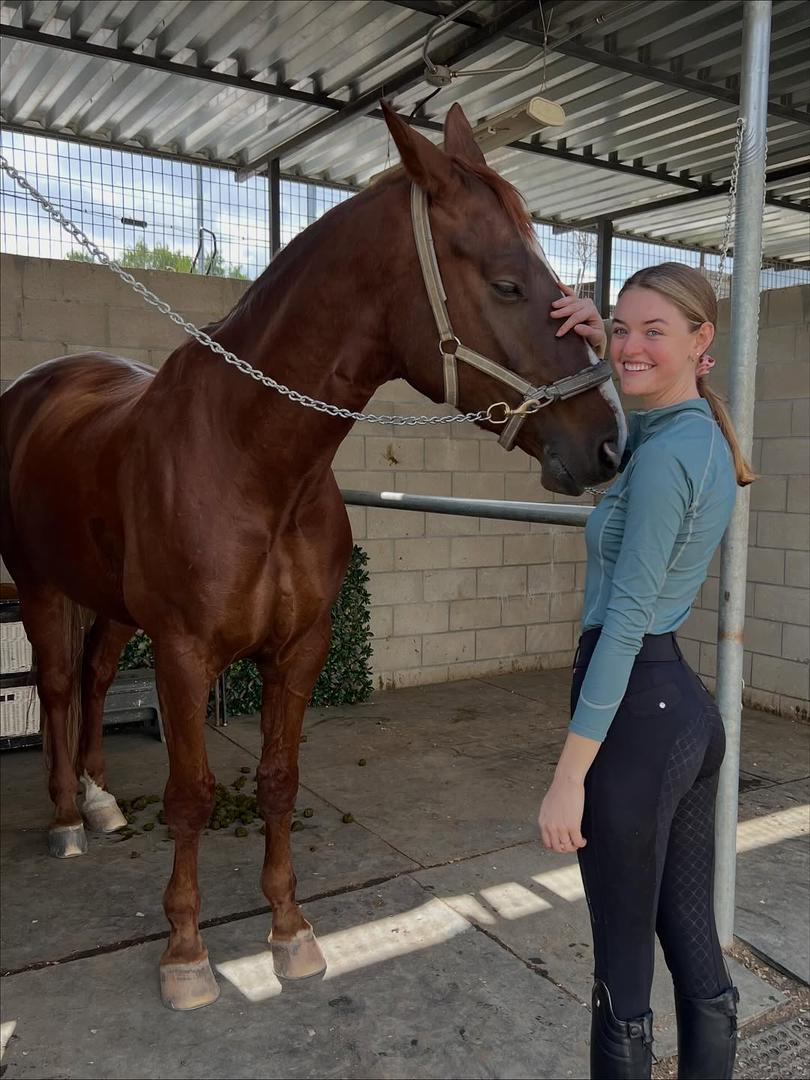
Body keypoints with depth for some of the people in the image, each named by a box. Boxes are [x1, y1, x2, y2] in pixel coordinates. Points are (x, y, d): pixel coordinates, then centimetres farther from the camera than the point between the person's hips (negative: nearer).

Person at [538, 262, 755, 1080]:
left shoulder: (664, 456, -18)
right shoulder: (707, 438, 9)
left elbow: (626, 620, -21)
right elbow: (616, 445, 30)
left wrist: (568, 776, -18)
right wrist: (599, 350, 11)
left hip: (635, 708, -9)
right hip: (689, 707, 9)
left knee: (622, 962, 9)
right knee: (695, 949, 19)